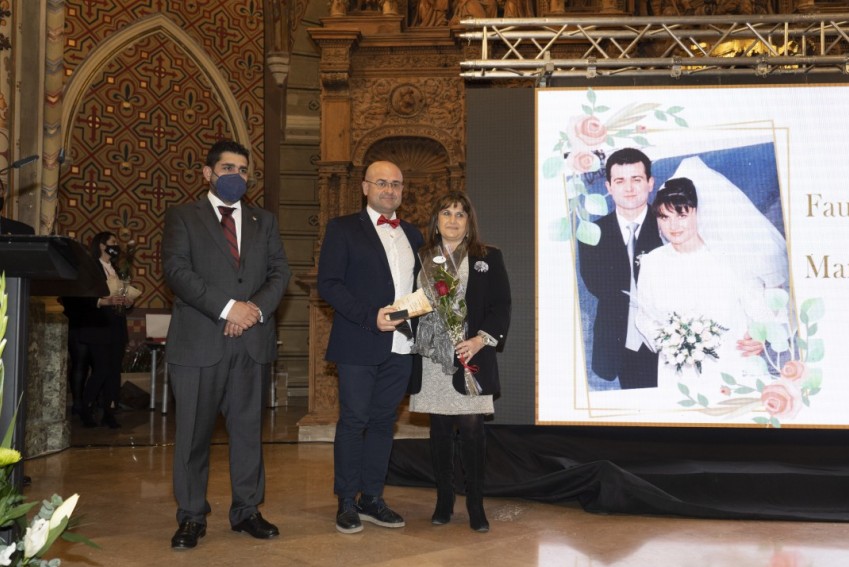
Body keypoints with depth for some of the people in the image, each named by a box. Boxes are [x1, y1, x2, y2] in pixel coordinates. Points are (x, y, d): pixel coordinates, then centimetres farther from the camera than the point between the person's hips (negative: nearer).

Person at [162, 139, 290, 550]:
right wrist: (227, 307, -17)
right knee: (194, 431, 3)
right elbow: (177, 270, -8)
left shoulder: (264, 221, 17)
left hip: (252, 340, 3)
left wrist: (257, 308, -11)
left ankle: (246, 511, 18)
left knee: (248, 428, 7)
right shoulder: (183, 217, 6)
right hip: (198, 341, -3)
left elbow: (279, 271, 8)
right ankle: (191, 517, 13)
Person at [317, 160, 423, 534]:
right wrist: (370, 316, -17)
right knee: (354, 420, -1)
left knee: (383, 421, 10)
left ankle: (372, 499, 19)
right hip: (359, 345, -5)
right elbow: (328, 283, -8)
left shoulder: (412, 235, 17)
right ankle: (347, 503, 11)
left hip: (400, 347, 5)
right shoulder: (343, 229, 1)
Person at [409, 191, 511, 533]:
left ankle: (476, 505, 8)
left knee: (472, 430, -4)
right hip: (432, 358, 2)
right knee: (440, 432, 8)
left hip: (472, 357, -1)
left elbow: (501, 306, 1)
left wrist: (480, 340, -12)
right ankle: (443, 502, 20)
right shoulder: (421, 259, 9)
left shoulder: (488, 258, 6)